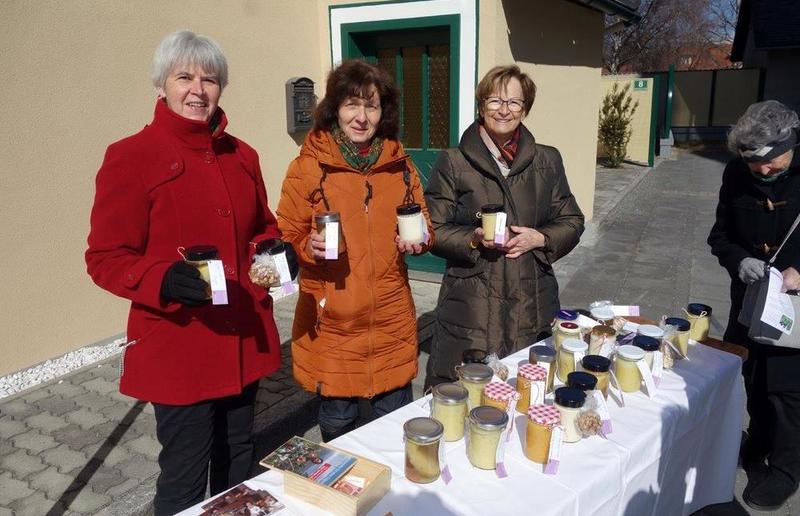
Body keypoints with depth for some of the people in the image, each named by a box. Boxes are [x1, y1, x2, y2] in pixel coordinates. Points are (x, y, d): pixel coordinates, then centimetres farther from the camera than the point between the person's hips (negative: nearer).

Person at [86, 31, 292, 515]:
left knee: (238, 462, 21)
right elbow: (105, 258, -11)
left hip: (244, 341, 6)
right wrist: (165, 279, -29)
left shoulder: (242, 156, 7)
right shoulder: (131, 157, -10)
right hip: (178, 347, -5)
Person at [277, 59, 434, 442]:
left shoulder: (400, 164, 5)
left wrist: (418, 240, -7)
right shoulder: (308, 166, -5)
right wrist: (309, 247, -22)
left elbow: (424, 225, 15)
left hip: (391, 321, 3)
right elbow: (286, 236, -1)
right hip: (331, 323, -2)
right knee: (337, 423, 13)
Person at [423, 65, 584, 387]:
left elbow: (572, 222, 15)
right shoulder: (453, 162, 2)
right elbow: (434, 230, 1)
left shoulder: (547, 161, 10)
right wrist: (474, 239, -17)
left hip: (532, 304, 3)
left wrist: (540, 239, -5)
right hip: (471, 305, -2)